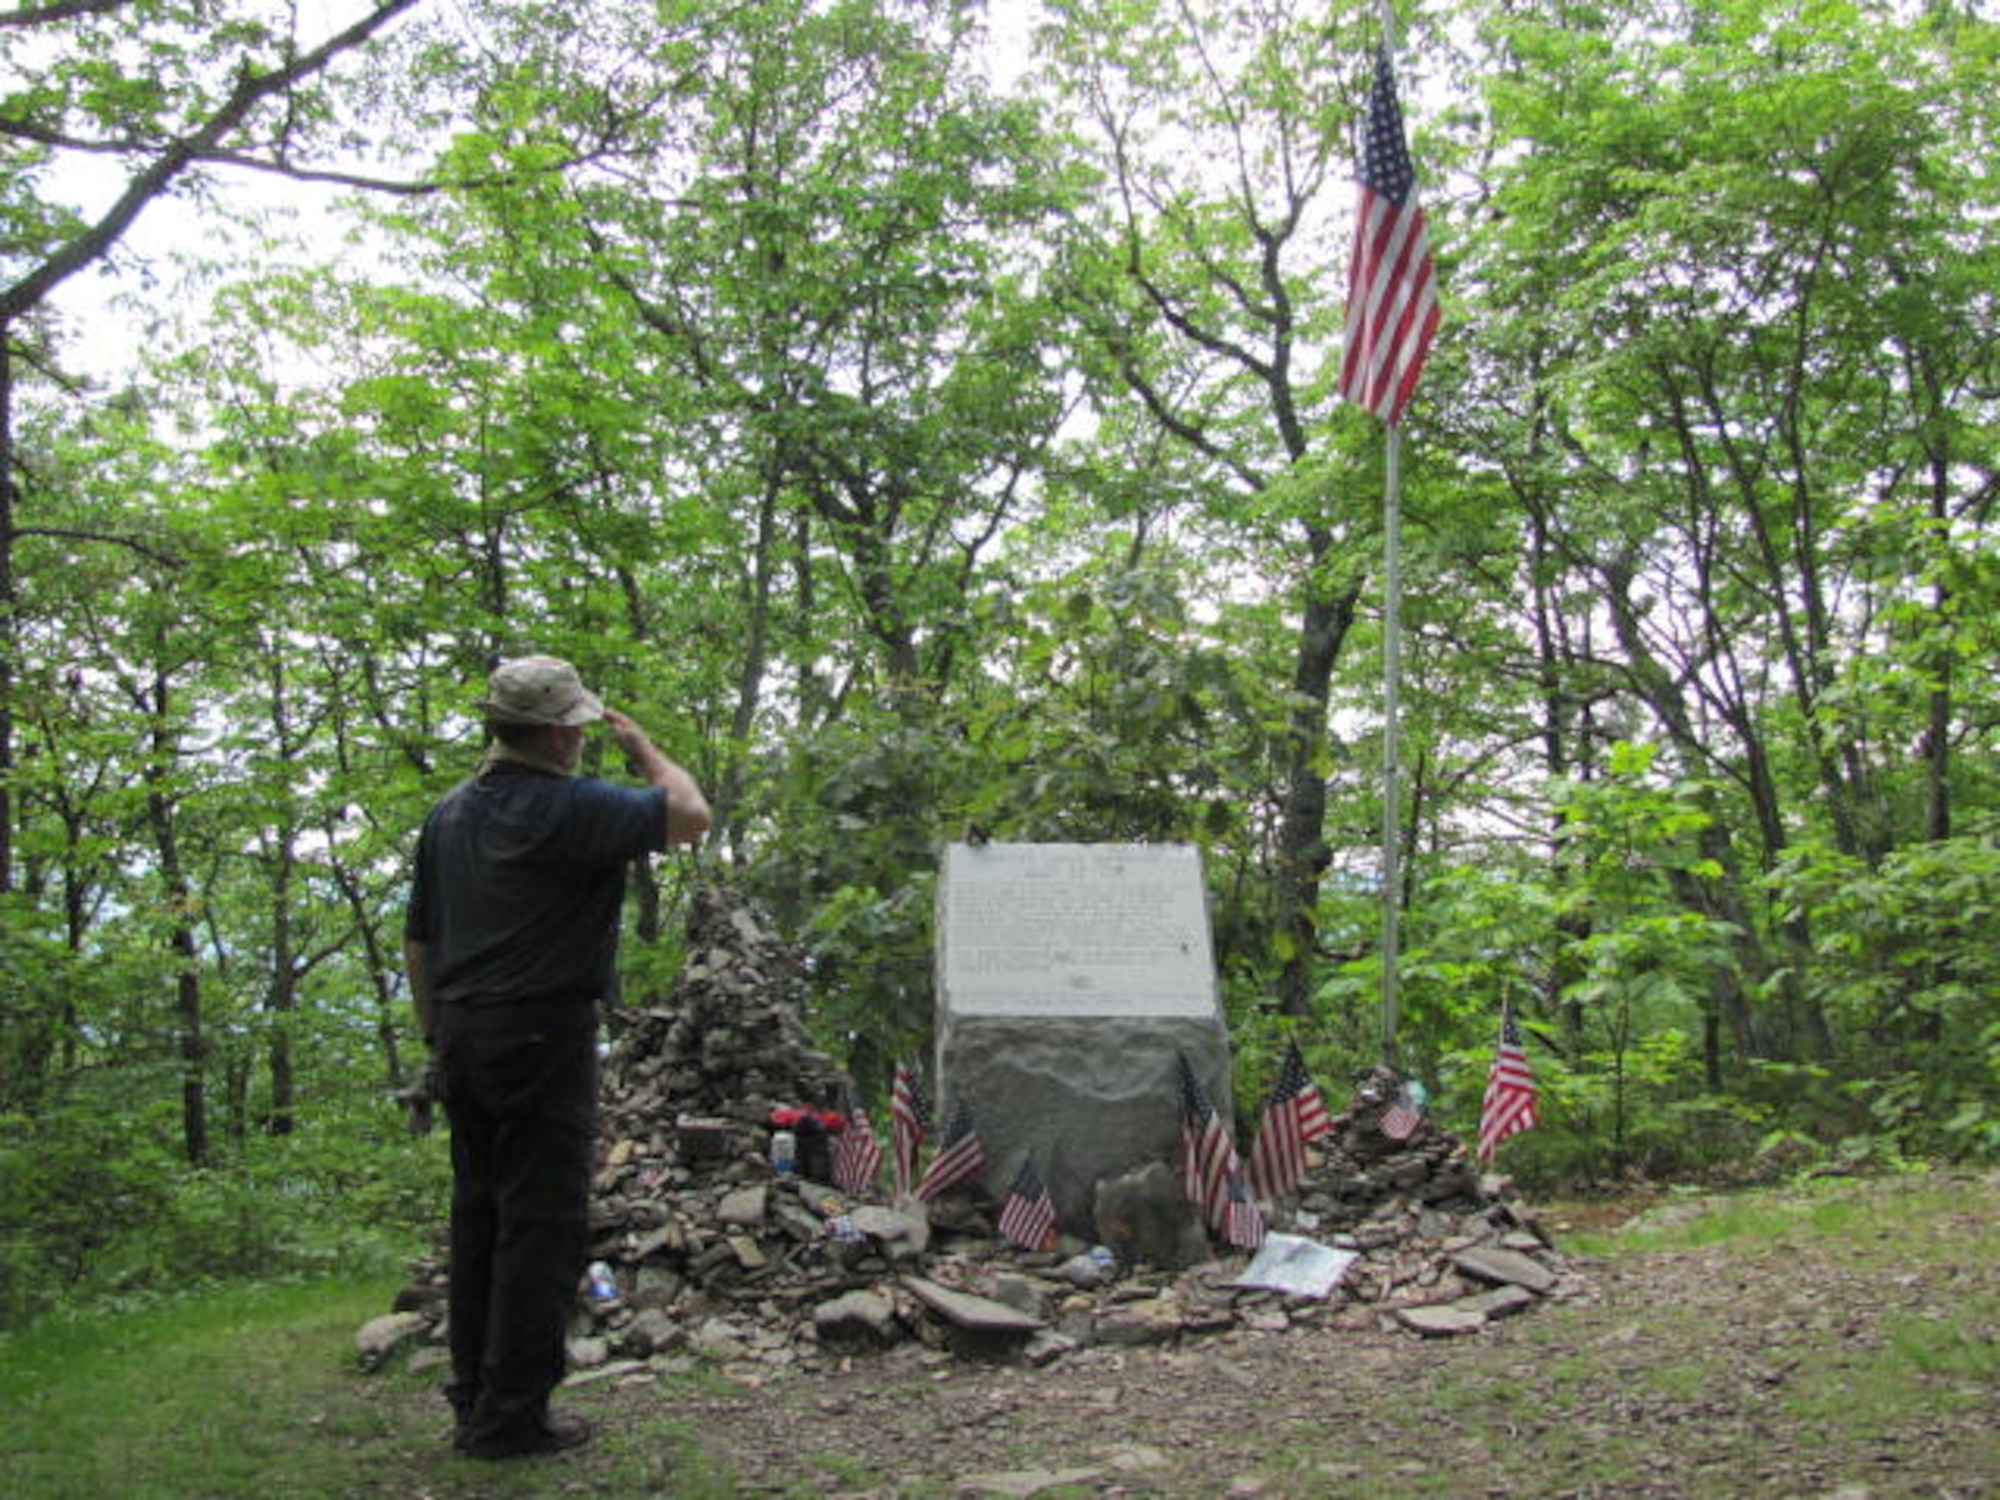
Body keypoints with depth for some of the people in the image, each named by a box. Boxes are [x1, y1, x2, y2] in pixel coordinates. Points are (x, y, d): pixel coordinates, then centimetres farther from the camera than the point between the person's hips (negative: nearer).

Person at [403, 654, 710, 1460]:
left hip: (463, 1033, 8)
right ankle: (512, 1415, 4)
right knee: (543, 1223, -1)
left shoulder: (449, 813, 11)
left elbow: (418, 940, 15)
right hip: (543, 1034, -8)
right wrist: (642, 747, 2)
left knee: (479, 1217, 15)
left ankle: (474, 1398, 24)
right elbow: (689, 814, -13)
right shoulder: (568, 807, -14)